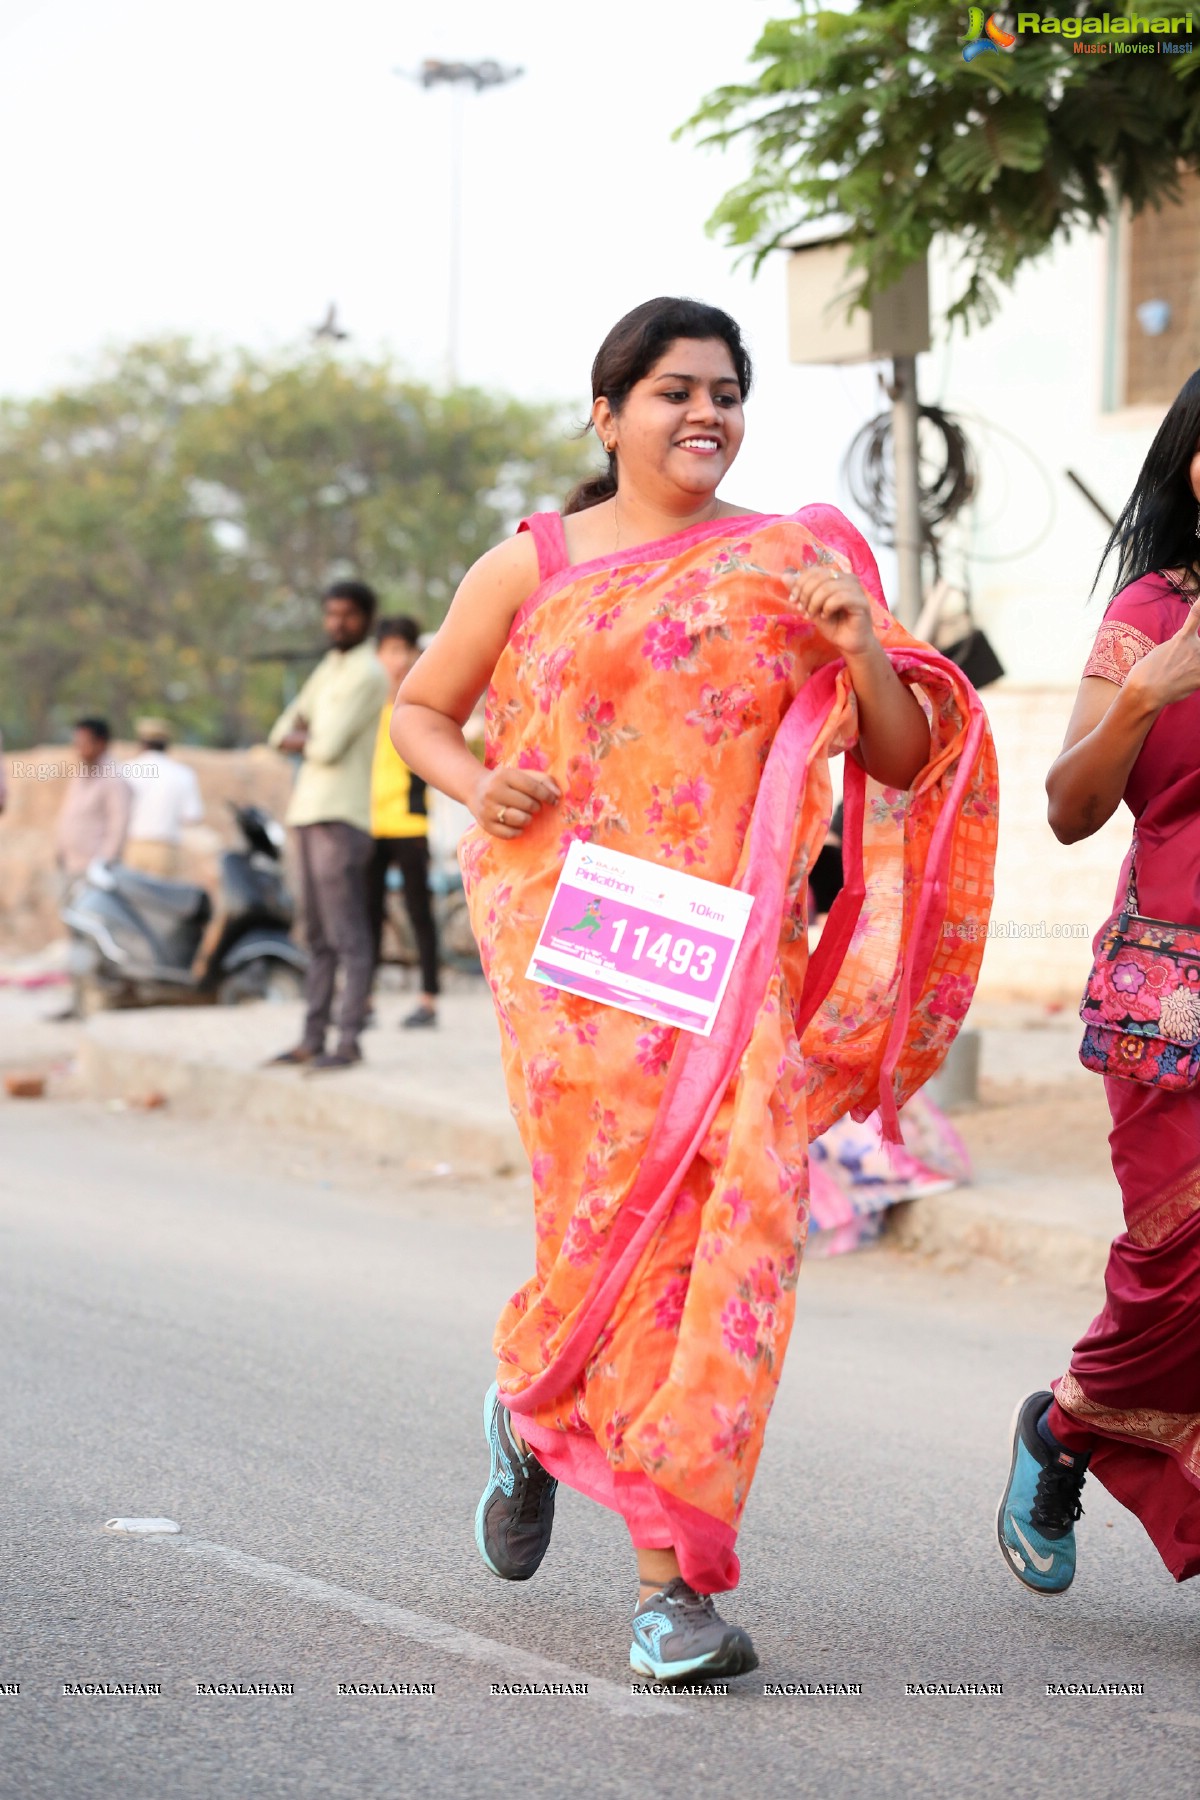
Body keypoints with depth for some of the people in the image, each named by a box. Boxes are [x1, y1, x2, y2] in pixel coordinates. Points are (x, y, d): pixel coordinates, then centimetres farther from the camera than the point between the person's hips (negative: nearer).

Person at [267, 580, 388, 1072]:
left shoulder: (367, 675, -9)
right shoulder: (331, 666, 20)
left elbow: (329, 748, -17)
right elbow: (284, 732, 20)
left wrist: (302, 739, 4)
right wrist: (305, 737, -3)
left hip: (340, 818, -10)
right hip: (312, 812, 10)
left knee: (347, 935, -10)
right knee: (319, 937, 12)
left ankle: (348, 1041, -13)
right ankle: (313, 1039, 15)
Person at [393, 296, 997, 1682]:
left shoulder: (793, 561, 11)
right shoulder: (529, 566, 9)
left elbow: (904, 761, 10)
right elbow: (418, 707, 20)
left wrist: (865, 650, -9)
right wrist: (479, 789, 0)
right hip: (572, 931, -1)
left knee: (739, 1205, -13)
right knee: (627, 1193, -14)